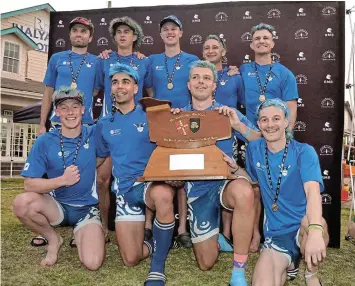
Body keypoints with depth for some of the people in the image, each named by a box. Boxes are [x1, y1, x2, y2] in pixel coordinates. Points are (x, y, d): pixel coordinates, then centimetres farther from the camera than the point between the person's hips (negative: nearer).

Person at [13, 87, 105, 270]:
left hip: (87, 208, -1)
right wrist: (62, 180, -24)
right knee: (22, 203, -31)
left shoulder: (94, 135, -6)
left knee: (92, 263, -22)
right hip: (57, 206, 1)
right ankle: (53, 239, -1)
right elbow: (29, 185, -12)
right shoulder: (44, 142, -8)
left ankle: (79, 233, 13)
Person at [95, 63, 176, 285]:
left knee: (163, 195, -42)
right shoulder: (104, 125, 11)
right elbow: (100, 159, 24)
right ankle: (159, 244, 29)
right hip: (125, 190, 3)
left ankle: (158, 266, -22)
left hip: (152, 182, -3)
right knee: (131, 259, -6)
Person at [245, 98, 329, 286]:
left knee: (309, 223, -38)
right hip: (276, 234, 3)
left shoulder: (304, 152, -10)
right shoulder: (254, 149, 4)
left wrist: (315, 231, -46)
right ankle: (287, 263, 15)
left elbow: (312, 190, -28)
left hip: (304, 229, -2)